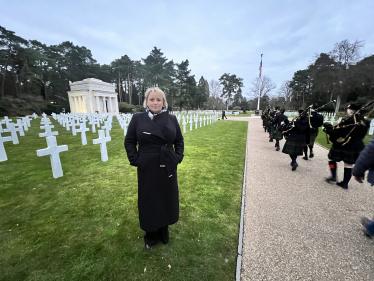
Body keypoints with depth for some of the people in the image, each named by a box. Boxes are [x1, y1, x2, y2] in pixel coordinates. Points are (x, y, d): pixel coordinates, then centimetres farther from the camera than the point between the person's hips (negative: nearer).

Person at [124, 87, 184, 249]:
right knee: (148, 200, 13)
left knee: (167, 198, 17)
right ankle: (151, 234, 39)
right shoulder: (137, 118, -3)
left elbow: (179, 141, 6)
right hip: (147, 168, -1)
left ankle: (164, 231, 43)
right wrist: (135, 160, -7)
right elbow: (129, 142, 1)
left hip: (168, 167, 2)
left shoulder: (172, 119, 0)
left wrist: (178, 157, -3)